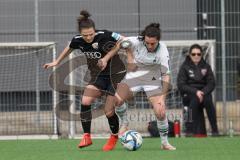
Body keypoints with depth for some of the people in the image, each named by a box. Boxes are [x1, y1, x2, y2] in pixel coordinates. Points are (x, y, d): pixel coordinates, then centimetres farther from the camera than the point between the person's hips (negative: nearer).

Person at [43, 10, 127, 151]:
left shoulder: (104, 36, -25)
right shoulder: (78, 41, -11)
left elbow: (123, 41, -11)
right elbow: (69, 49, 13)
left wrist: (107, 57, -18)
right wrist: (56, 62, 21)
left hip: (116, 74, -4)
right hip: (98, 76, 4)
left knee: (109, 111, -5)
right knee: (85, 101, -19)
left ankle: (114, 137, 25)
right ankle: (87, 137, -7)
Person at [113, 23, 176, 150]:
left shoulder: (162, 52, -26)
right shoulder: (136, 42, -24)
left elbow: (166, 75, -22)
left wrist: (162, 98, -27)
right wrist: (130, 60, -7)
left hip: (153, 79, -2)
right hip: (134, 75, 2)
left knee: (160, 112, -12)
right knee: (116, 100, -18)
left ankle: (165, 143, 7)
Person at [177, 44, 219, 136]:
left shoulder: (206, 66, 9)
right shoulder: (185, 67, 2)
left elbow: (211, 83, 2)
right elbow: (181, 85, -6)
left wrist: (203, 92, -18)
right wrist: (195, 92, -19)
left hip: (204, 93, 2)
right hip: (189, 94, -2)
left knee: (208, 100, -31)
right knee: (195, 100, -34)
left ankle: (215, 130, -29)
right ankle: (194, 131, -34)